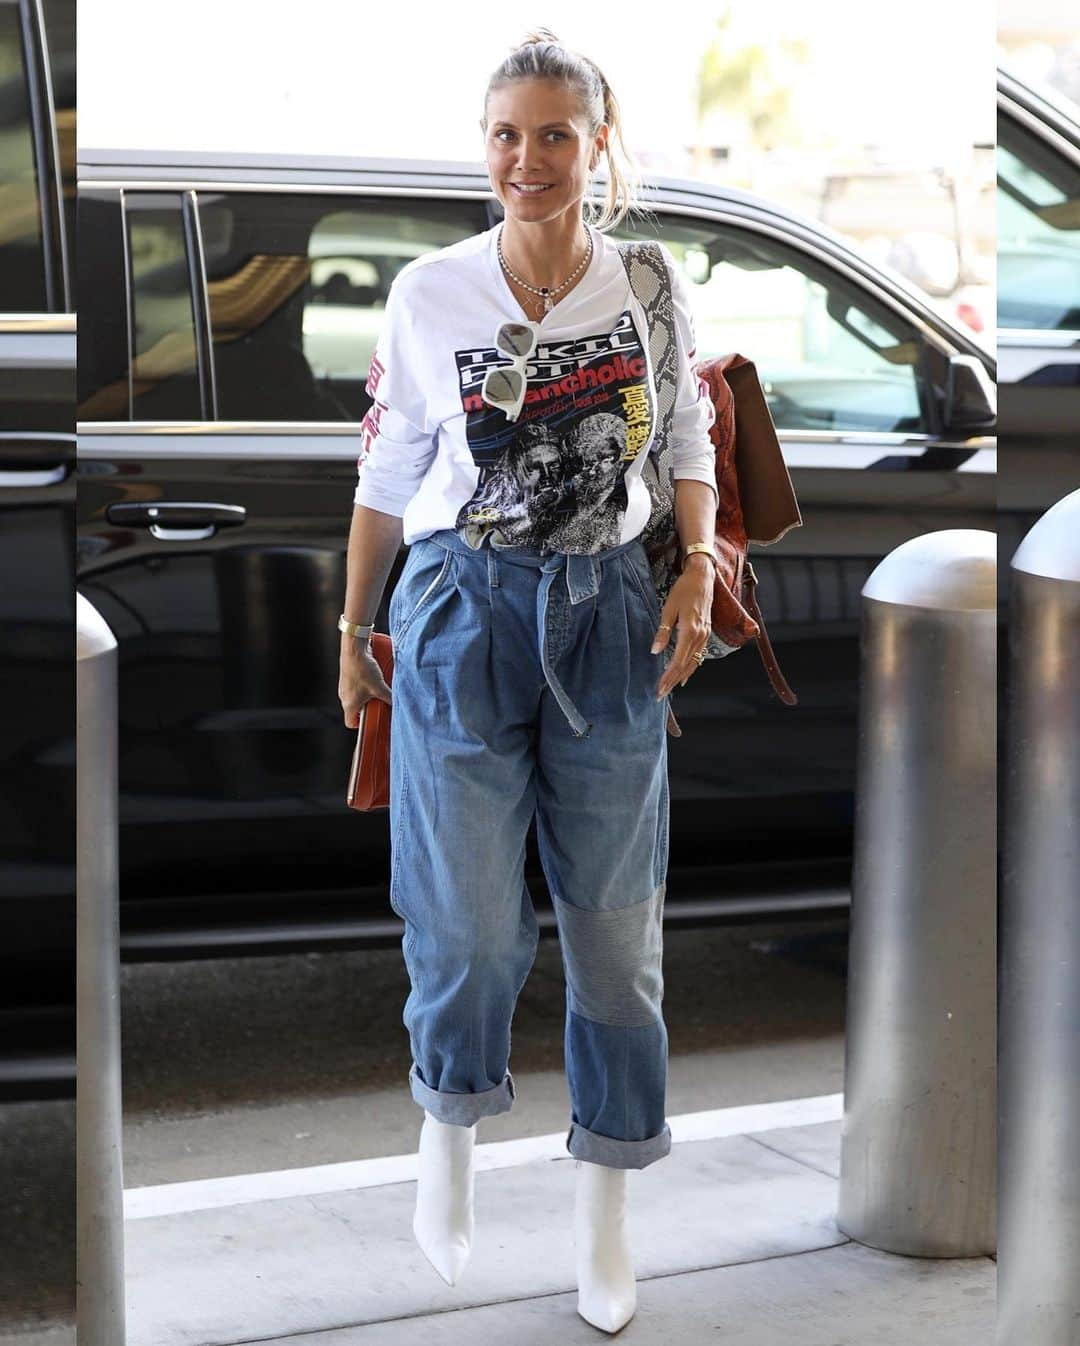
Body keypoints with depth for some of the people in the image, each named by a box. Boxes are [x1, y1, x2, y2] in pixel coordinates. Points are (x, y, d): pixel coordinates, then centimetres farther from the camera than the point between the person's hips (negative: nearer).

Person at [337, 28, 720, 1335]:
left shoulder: (648, 287, -1)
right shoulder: (428, 293, -3)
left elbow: (691, 438, 12)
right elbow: (387, 472, 5)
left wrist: (698, 574, -3)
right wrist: (353, 628, 8)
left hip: (607, 611, 1)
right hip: (463, 605, -1)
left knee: (614, 919, 6)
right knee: (472, 918, -2)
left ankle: (605, 1200, 22)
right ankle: (448, 1130, 29)